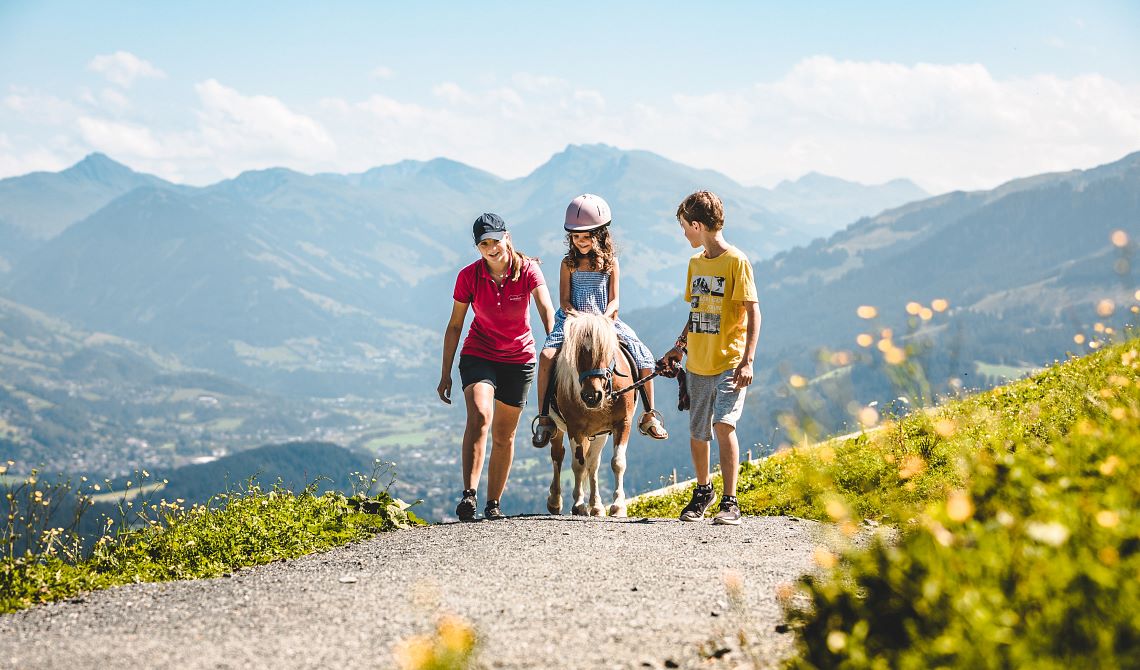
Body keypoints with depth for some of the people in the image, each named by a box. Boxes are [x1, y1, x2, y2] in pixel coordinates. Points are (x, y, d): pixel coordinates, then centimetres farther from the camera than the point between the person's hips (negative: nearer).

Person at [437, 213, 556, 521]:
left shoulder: (528, 270, -11)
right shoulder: (469, 276, -8)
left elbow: (546, 309, -25)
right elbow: (454, 326, -2)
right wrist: (446, 374, -2)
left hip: (518, 359, 1)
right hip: (478, 356, -1)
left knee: (504, 435, 8)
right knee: (479, 416, -27)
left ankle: (493, 504, 21)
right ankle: (469, 495, -33)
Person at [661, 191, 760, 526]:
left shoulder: (736, 261, -9)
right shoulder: (695, 263, 13)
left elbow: (752, 312, -12)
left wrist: (748, 359, -20)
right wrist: (679, 346, 11)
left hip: (729, 362, -7)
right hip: (697, 363, 7)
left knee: (723, 424, -20)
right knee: (697, 433, 12)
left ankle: (729, 503, -14)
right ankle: (703, 491, 34)